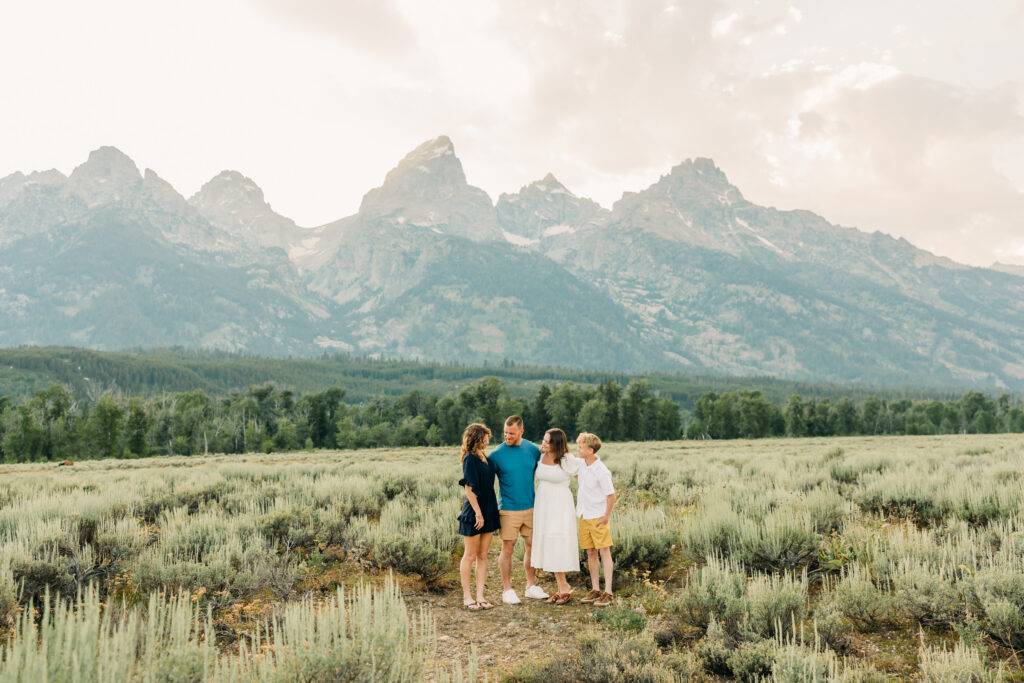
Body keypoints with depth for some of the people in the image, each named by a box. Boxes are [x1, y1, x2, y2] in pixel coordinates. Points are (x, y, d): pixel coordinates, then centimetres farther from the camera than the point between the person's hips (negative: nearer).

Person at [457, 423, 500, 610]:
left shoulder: (485, 458, 11)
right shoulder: (470, 458, -13)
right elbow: (469, 489, -17)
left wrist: (490, 514, 11)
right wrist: (478, 513, -18)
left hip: (488, 512, 8)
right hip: (474, 512, -8)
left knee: (483, 556, 9)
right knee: (470, 556, 3)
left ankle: (480, 596, 15)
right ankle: (467, 596, 13)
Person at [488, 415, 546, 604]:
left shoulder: (533, 450, 1)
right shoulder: (496, 454, -8)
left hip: (531, 507, 4)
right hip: (508, 509, -3)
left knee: (532, 546, 10)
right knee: (507, 549, 2)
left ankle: (531, 586, 25)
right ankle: (507, 590, 14)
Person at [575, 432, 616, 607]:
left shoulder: (601, 471, -21)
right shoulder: (581, 463, 0)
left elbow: (611, 495, -17)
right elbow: (576, 474, 25)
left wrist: (607, 516, -12)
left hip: (598, 516, -7)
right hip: (584, 515, 7)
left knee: (604, 552, -3)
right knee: (590, 553, 11)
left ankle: (608, 593, 0)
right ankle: (595, 590, 20)